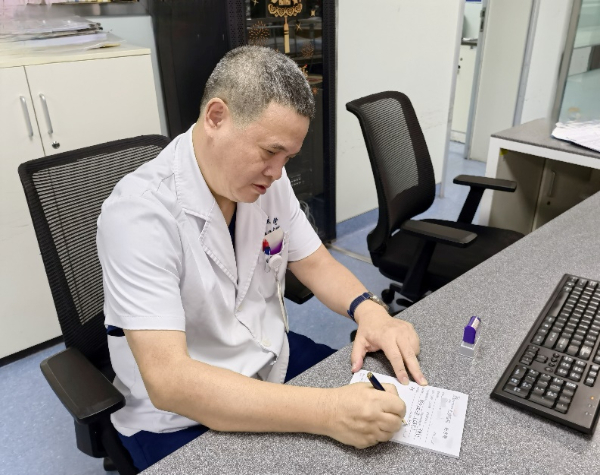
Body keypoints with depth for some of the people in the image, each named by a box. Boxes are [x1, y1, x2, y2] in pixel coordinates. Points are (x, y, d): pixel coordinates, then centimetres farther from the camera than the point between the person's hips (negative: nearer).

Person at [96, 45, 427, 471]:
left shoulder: (266, 179, -6)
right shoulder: (139, 213, -26)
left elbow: (315, 263, 3)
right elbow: (167, 380, -32)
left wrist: (369, 310, -17)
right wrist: (326, 412, -39)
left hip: (275, 364, 6)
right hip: (181, 416, -5)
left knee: (385, 415, 0)